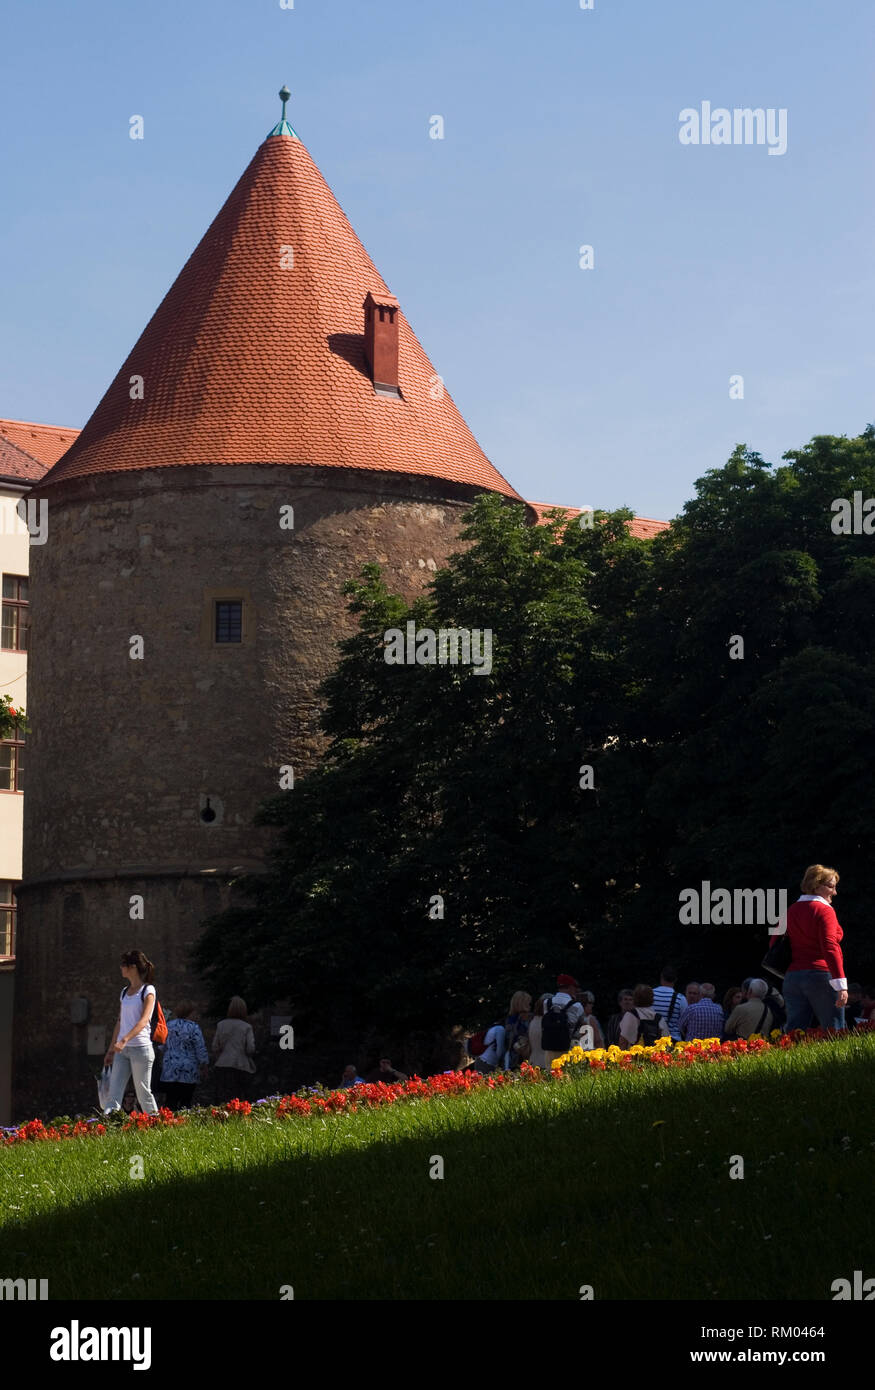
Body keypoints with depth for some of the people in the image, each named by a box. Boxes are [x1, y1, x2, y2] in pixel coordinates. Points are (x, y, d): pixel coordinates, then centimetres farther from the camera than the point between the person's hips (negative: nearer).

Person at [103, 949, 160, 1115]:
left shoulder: (148, 991, -6)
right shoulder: (125, 992, 16)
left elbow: (144, 1020, -18)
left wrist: (124, 1040, -30)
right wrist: (111, 1049, 16)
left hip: (140, 1048, -7)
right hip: (122, 1050, 7)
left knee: (143, 1092, -2)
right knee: (114, 1092, -5)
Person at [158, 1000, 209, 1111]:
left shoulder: (168, 1026, 5)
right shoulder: (193, 1028, -8)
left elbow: (162, 1047, 15)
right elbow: (201, 1050, -6)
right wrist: (204, 1069, 4)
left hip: (169, 1071, 3)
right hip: (189, 1073, -3)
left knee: (170, 1102, 3)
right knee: (186, 1102, 3)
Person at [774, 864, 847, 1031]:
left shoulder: (790, 912, 16)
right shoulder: (824, 910, -6)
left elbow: (774, 944, 19)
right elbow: (830, 947, -17)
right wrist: (841, 985, -22)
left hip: (792, 978, 7)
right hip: (821, 974, -7)